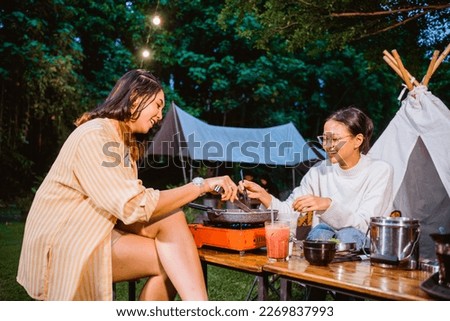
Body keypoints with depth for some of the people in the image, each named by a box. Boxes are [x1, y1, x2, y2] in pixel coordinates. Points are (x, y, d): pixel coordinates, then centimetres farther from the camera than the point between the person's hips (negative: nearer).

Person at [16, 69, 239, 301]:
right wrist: (200, 185, -22)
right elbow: (135, 207, -26)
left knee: (173, 257, -14)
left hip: (93, 235, 8)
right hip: (62, 249, -8)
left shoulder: (124, 142, 14)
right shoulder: (94, 136, -17)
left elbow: (127, 204, 3)